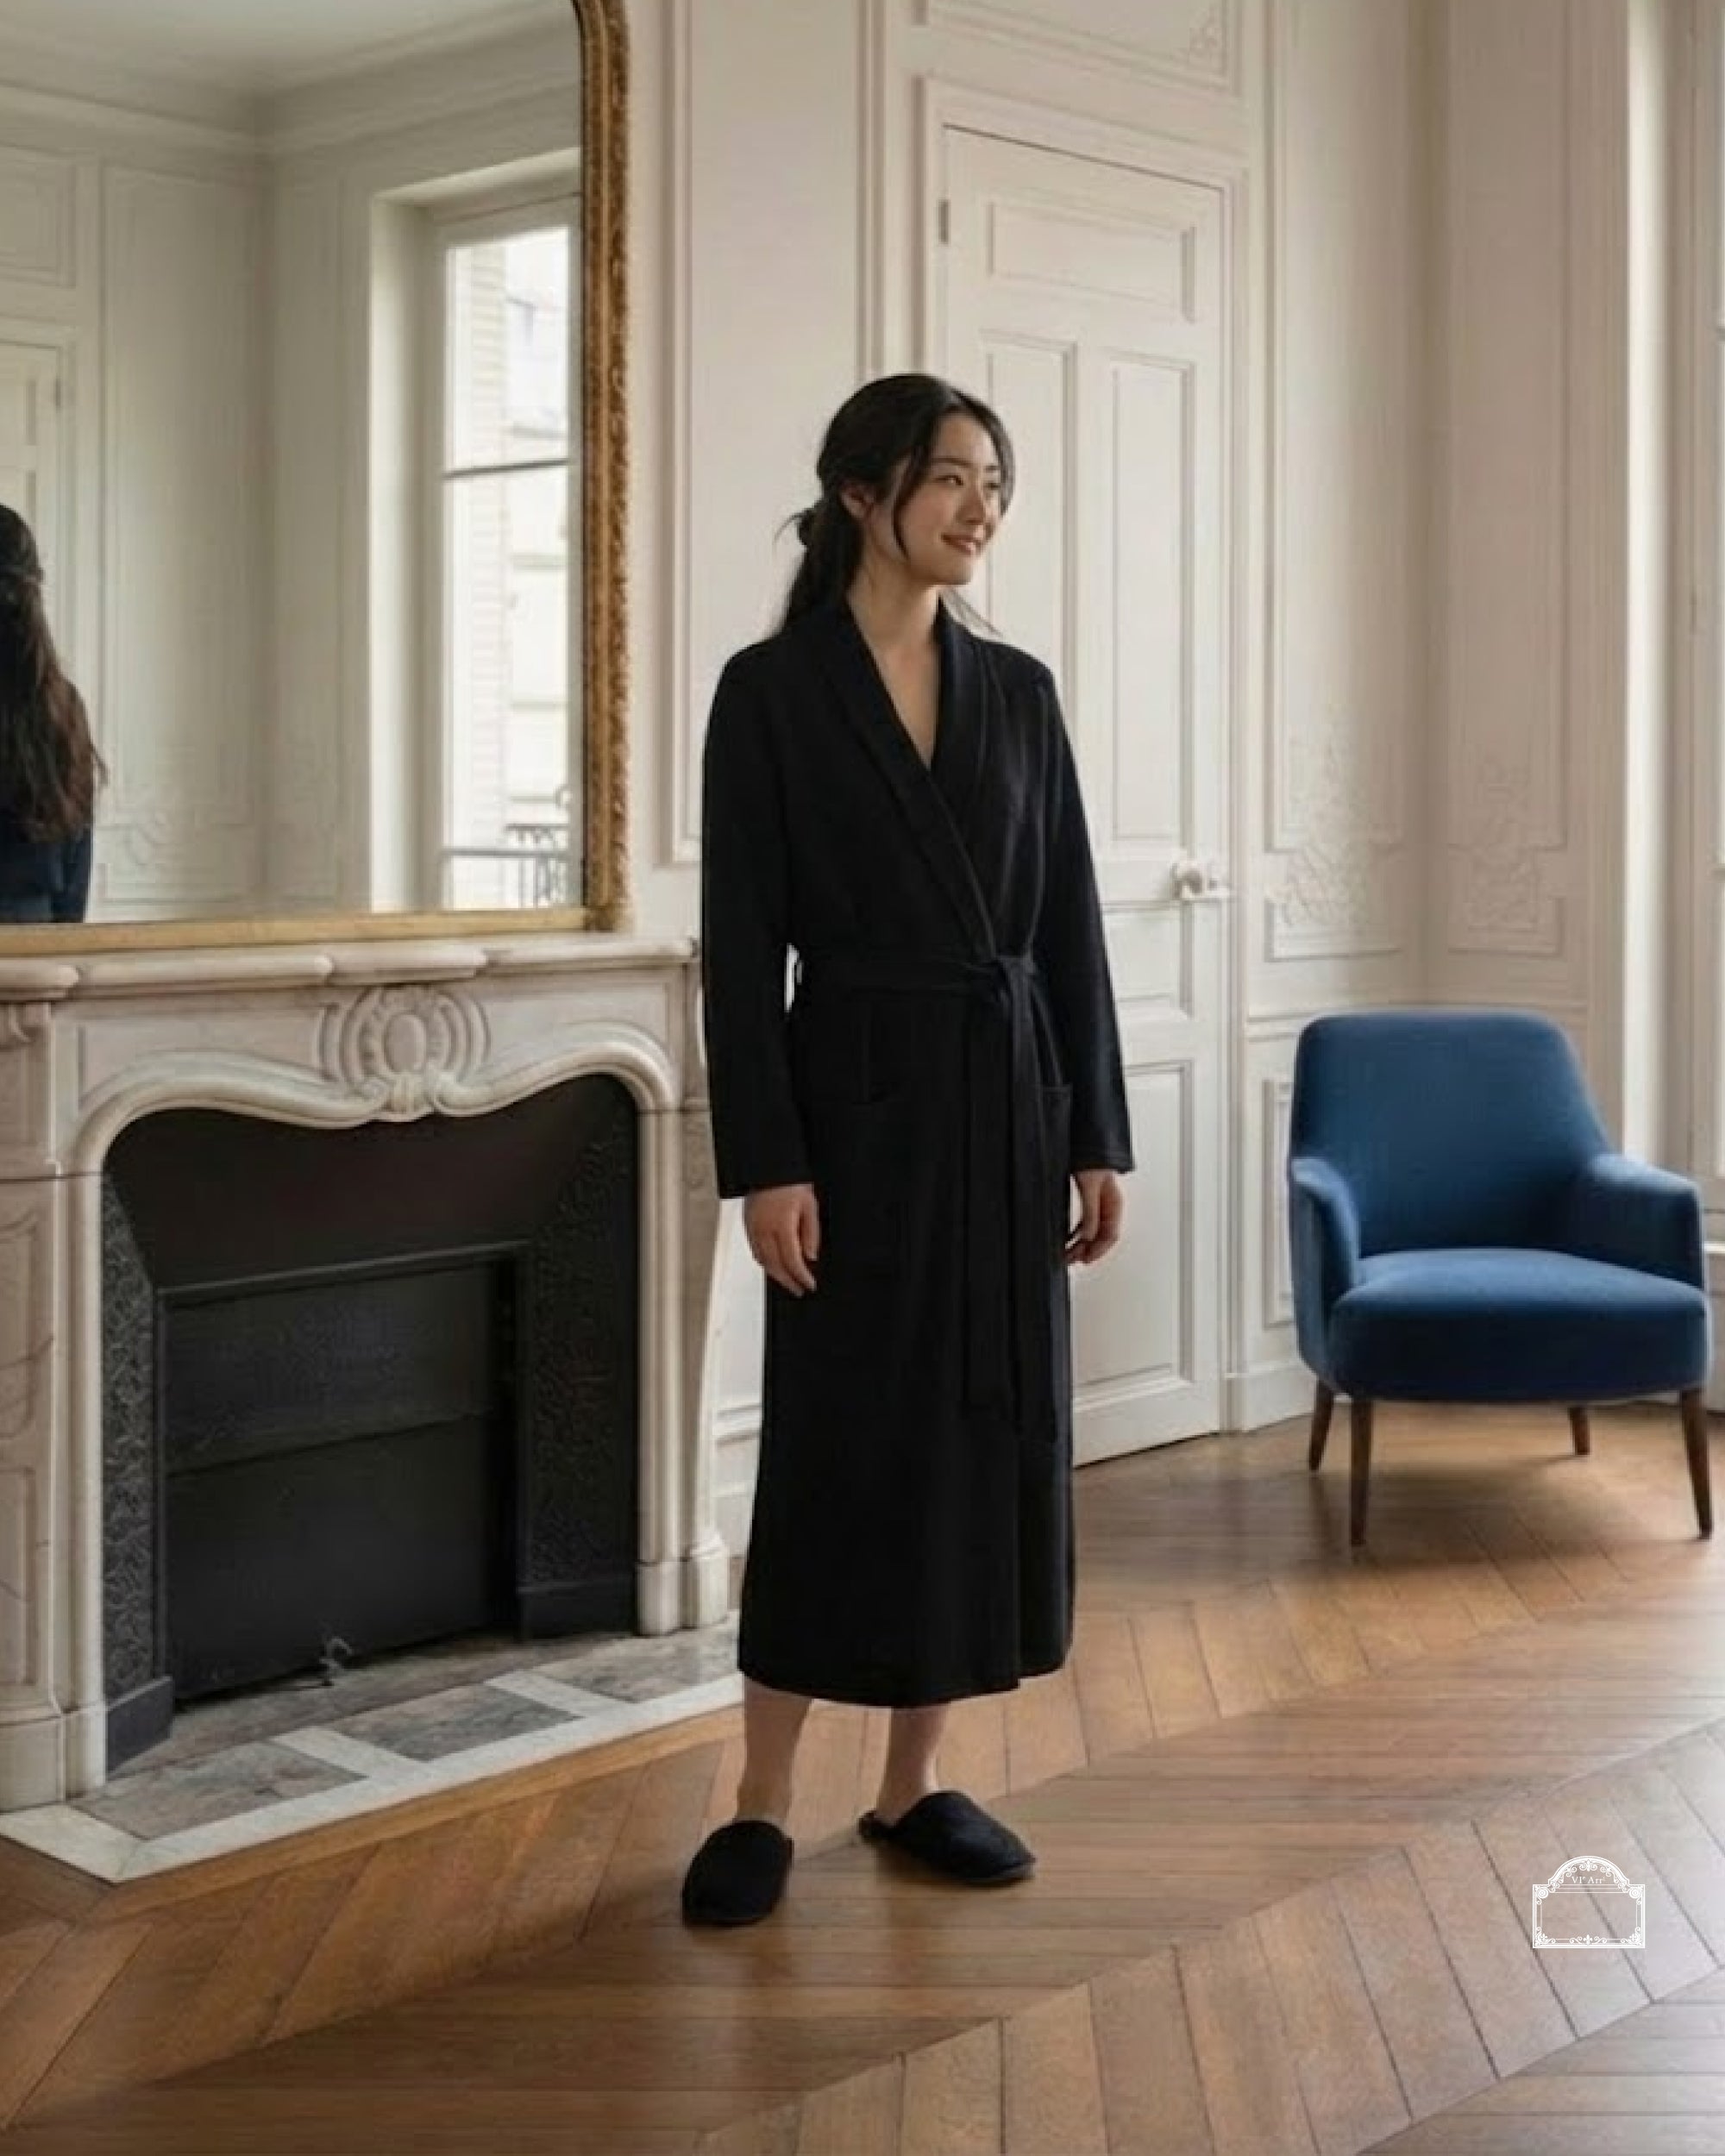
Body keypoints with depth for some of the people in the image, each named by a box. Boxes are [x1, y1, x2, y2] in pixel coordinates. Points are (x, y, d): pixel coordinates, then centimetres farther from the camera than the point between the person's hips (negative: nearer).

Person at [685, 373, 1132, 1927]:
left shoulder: (1017, 689, 9)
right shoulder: (772, 689, -5)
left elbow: (1071, 926, 9)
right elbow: (742, 946, -8)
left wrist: (1098, 1134, 5)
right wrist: (764, 1161, -14)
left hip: (1006, 1100, 5)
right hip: (860, 1100, -5)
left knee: (986, 1434, 8)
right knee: (840, 1442, -1)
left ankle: (915, 1785, 21)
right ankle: (763, 1806, 12)